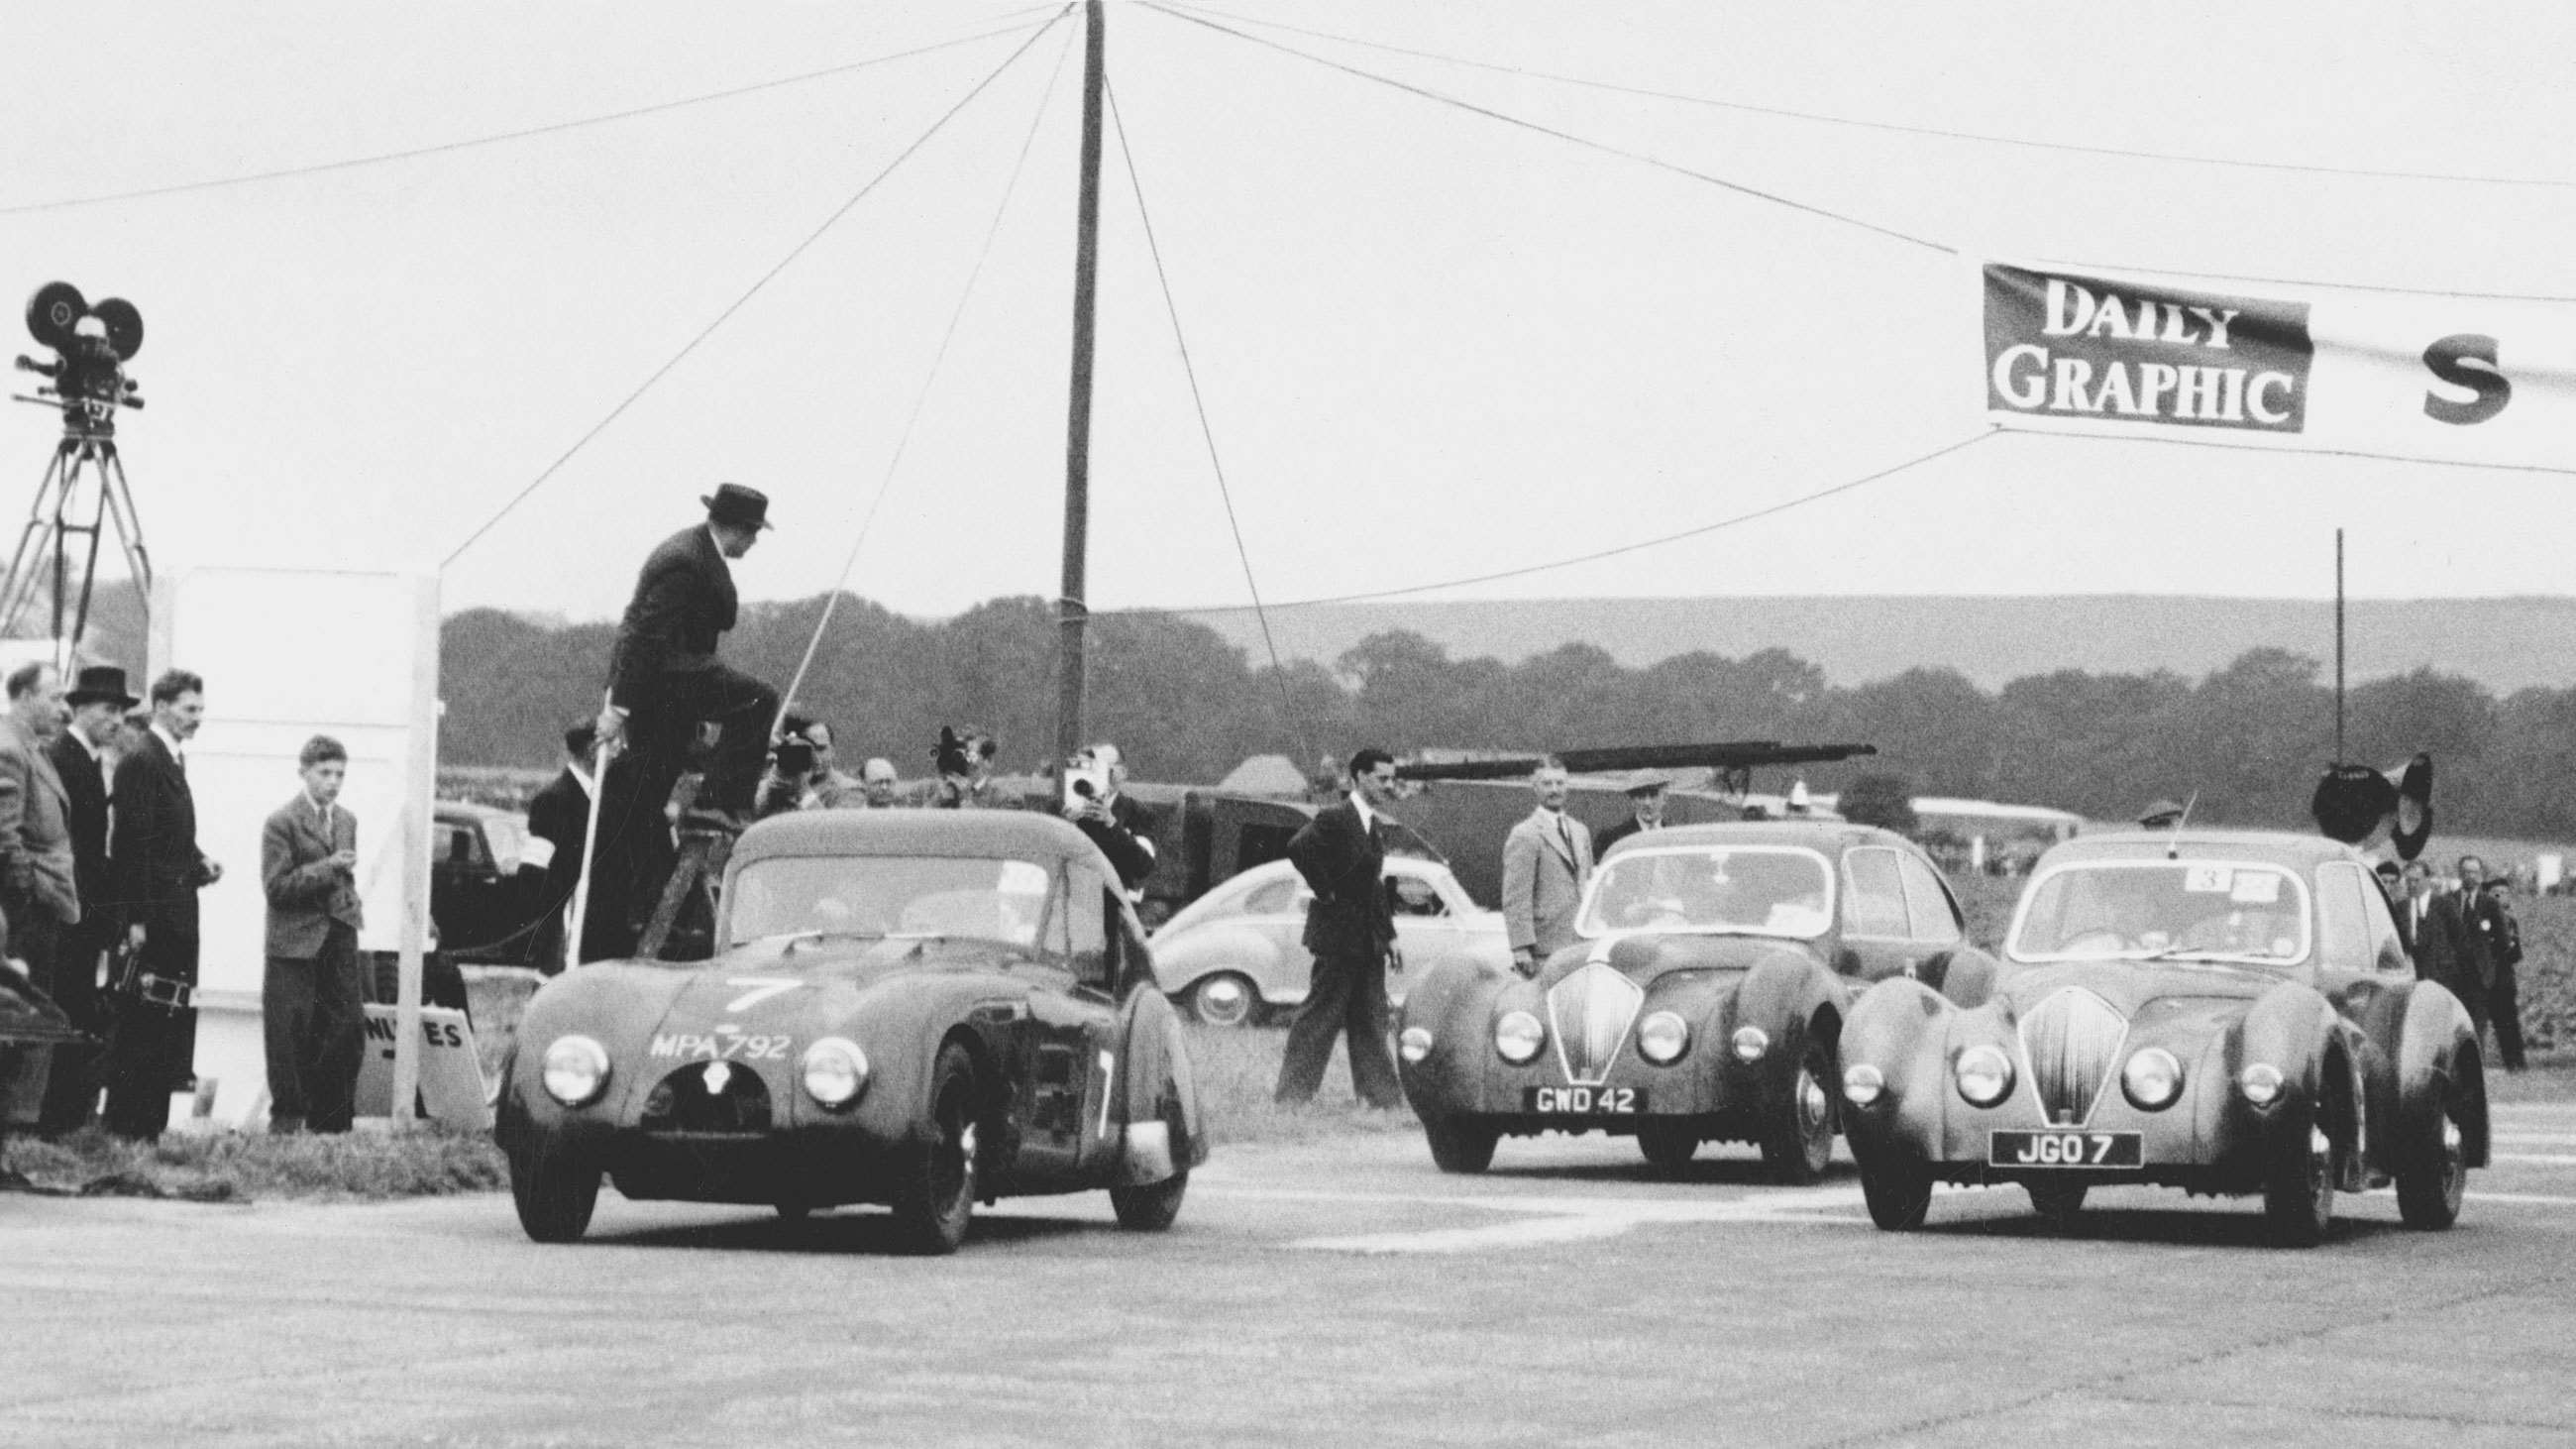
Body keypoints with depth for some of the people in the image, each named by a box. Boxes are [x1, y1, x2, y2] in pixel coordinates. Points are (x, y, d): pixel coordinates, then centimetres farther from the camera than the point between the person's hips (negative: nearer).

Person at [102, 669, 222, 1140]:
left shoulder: (172, 761, 18)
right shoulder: (142, 761, -13)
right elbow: (133, 846, -18)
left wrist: (199, 864, 8)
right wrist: (137, 919, -21)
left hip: (176, 917, 10)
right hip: (152, 917, -10)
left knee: (169, 1026, 10)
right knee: (140, 1026, -7)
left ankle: (148, 1127, 13)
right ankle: (126, 1125, -5)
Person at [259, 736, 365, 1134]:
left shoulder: (346, 821, 14)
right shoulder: (281, 822, -7)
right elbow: (277, 886, -13)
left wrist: (354, 912, 10)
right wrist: (327, 868, -19)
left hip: (338, 941, 6)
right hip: (295, 943, -6)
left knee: (347, 1033, 3)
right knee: (292, 1041, -4)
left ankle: (330, 1121, 10)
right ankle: (286, 1119, 5)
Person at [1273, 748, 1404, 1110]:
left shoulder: (1377, 827, 16)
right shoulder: (1334, 819, -12)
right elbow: (1298, 848, -28)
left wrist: (1389, 937, 16)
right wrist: (1325, 892, -20)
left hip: (1368, 942, 8)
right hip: (1338, 934, -8)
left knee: (1371, 1022, 8)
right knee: (1319, 1017, -4)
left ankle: (1382, 1095, 10)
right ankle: (1293, 1093, 2)